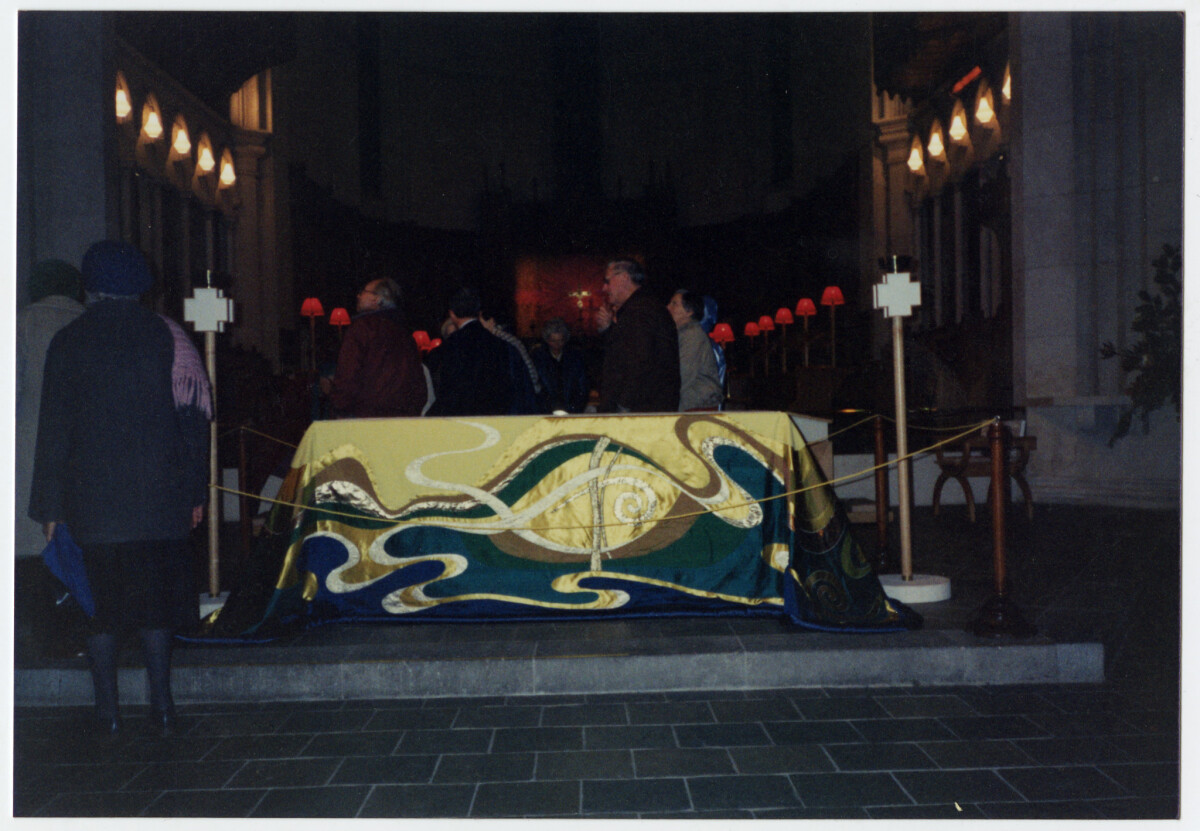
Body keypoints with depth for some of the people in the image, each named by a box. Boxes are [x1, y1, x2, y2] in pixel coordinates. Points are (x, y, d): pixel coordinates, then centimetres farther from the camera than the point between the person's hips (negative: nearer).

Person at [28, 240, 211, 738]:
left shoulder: (68, 342, -1)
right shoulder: (167, 336, 0)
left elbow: (53, 429, 1)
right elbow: (194, 416, -1)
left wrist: (50, 506, 6)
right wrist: (195, 492, 5)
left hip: (91, 497, 0)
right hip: (158, 496, 1)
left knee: (99, 602, 8)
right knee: (156, 596, 10)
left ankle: (107, 712, 12)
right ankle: (162, 706, 12)